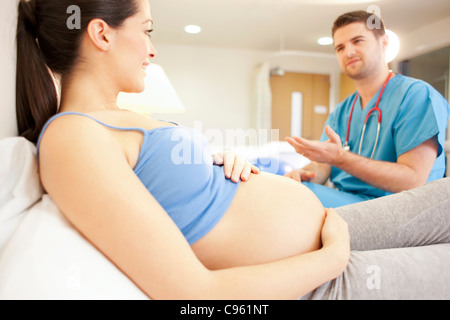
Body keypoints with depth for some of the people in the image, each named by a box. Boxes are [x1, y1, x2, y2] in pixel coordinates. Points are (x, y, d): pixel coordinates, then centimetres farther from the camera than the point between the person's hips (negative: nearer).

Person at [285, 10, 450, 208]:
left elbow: (413, 181, -16)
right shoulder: (341, 112, 15)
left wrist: (340, 158, -24)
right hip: (343, 200, 6)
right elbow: (321, 165, 6)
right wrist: (304, 173, -19)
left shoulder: (417, 95, -7)